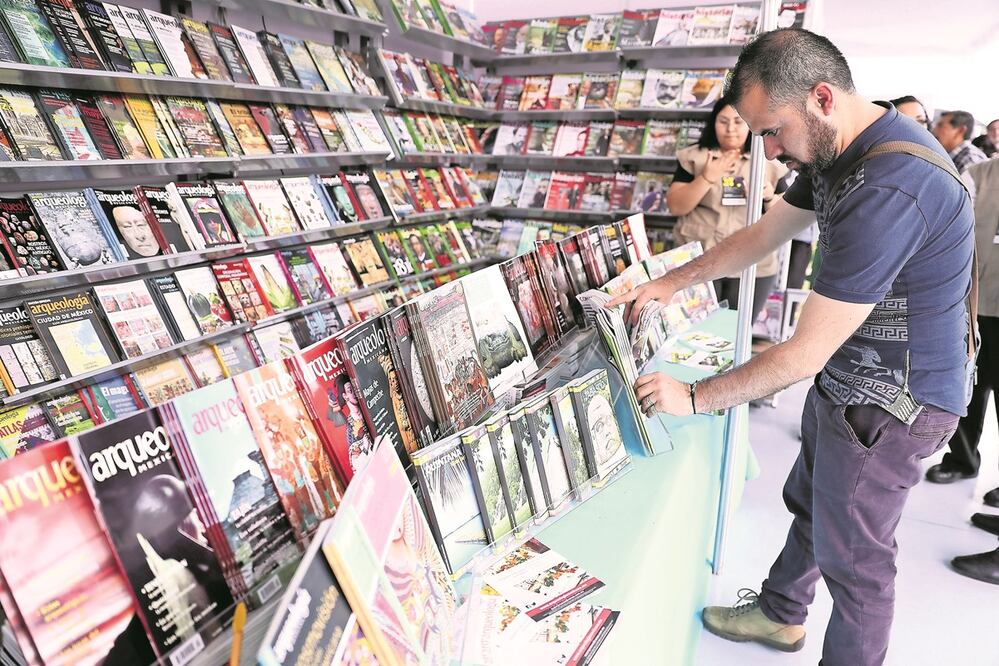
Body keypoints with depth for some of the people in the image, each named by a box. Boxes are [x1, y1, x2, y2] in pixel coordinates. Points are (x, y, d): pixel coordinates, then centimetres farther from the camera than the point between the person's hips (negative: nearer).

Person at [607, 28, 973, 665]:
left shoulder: (888, 191, -33)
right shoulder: (842, 150, -1)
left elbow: (805, 354, -30)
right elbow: (764, 234, 10)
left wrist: (693, 397, -19)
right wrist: (668, 283, 5)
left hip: (890, 403, -9)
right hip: (847, 376, 10)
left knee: (852, 555, 10)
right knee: (810, 503, 25)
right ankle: (779, 615, 48)